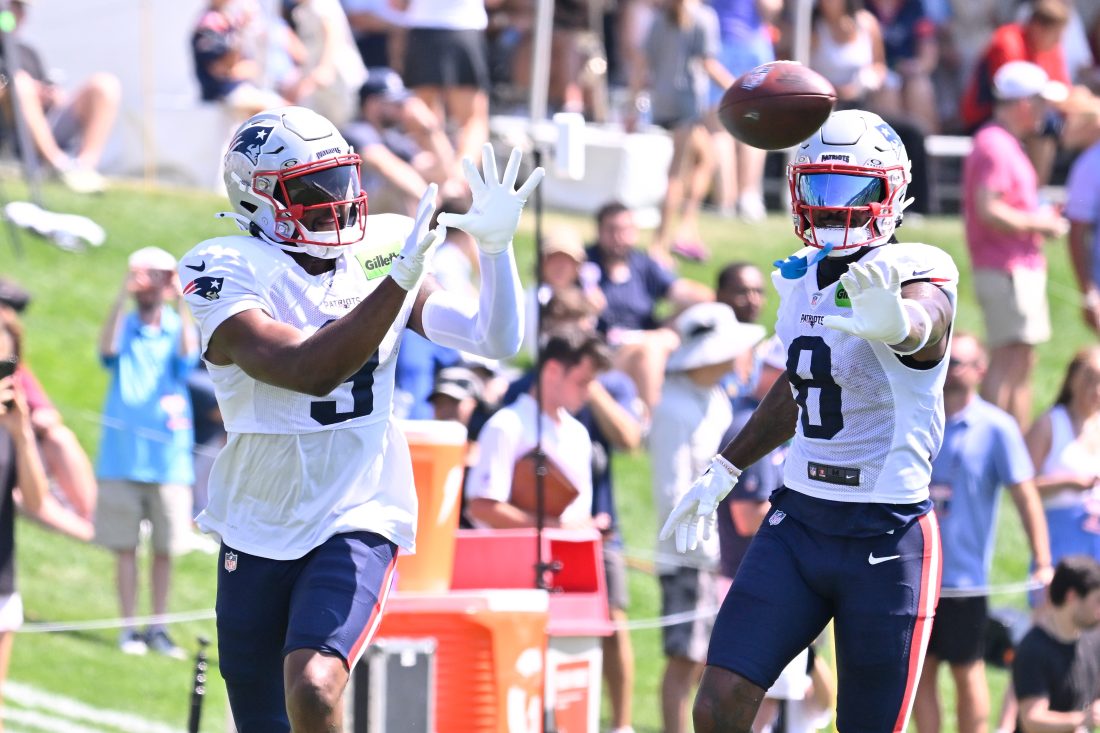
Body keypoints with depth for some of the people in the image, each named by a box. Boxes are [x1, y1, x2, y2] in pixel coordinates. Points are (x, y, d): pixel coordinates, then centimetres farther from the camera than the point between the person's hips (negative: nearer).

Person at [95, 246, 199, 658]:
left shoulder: (176, 330, 5)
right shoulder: (123, 327, 4)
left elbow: (189, 354, -16)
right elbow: (107, 350, -17)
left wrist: (180, 303, -25)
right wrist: (122, 297, -27)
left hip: (168, 458, 1)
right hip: (122, 455, -1)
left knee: (164, 548, 4)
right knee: (125, 546, 0)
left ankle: (158, 628, 12)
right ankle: (128, 628, 5)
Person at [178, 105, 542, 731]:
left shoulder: (381, 255, 1)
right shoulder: (230, 274, -12)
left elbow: (497, 340, -3)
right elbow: (310, 370, -27)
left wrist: (496, 246, -19)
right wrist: (399, 281, -34)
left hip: (357, 521, 0)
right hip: (257, 532, 0)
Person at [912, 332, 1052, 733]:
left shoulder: (997, 428, -5)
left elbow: (1025, 495, -8)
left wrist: (1042, 561, -15)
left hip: (964, 576, -4)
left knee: (966, 670, 5)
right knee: (920, 669, 6)